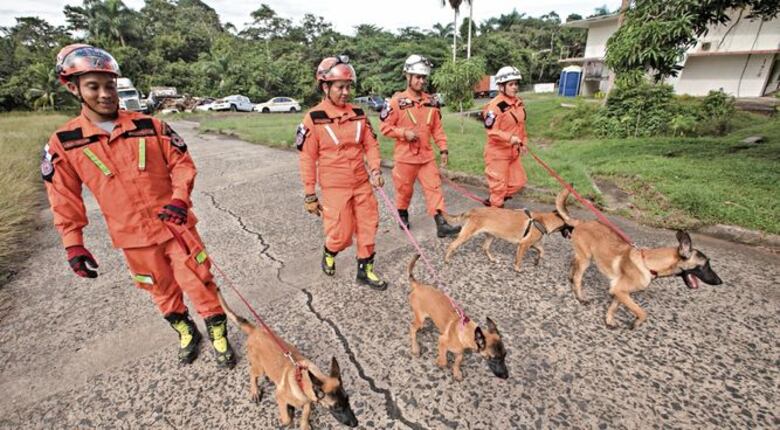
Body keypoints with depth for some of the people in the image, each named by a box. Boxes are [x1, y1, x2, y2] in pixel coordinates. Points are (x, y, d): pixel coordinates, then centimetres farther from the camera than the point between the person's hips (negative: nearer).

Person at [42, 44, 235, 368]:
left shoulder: (149, 126, -5)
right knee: (162, 290, 17)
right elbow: (64, 198, 2)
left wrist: (180, 198, -15)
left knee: (198, 282, 4)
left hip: (175, 225, -1)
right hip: (133, 237, 2)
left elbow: (182, 162, 0)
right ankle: (185, 331, 40)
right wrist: (73, 244, 0)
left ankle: (218, 334, 23)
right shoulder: (63, 143, -3)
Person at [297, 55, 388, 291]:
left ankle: (365, 270, 26)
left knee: (368, 226, 9)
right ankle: (329, 253, 36)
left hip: (362, 183, 4)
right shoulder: (314, 118, -9)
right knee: (341, 234, 1)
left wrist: (375, 169, -10)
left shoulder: (358, 114, 2)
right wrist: (310, 194, -6)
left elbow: (371, 144, 8)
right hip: (334, 187, -4)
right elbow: (307, 158, -7)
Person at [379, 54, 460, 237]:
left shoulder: (431, 102, 5)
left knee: (434, 187, 0)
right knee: (404, 189, 11)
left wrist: (443, 148, 4)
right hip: (405, 156, -3)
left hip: (427, 155, 4)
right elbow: (385, 127, -7)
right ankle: (403, 216, 37)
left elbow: (437, 128, 10)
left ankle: (441, 224, 2)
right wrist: (404, 133, -19)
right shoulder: (397, 101, -9)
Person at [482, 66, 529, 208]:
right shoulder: (495, 105, -20)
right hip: (497, 151, -8)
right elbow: (492, 131, -23)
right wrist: (510, 137, -33)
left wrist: (523, 143, 12)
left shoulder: (518, 102, 8)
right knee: (499, 184, 2)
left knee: (518, 181, 15)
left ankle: (493, 200, 31)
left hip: (513, 151, 9)